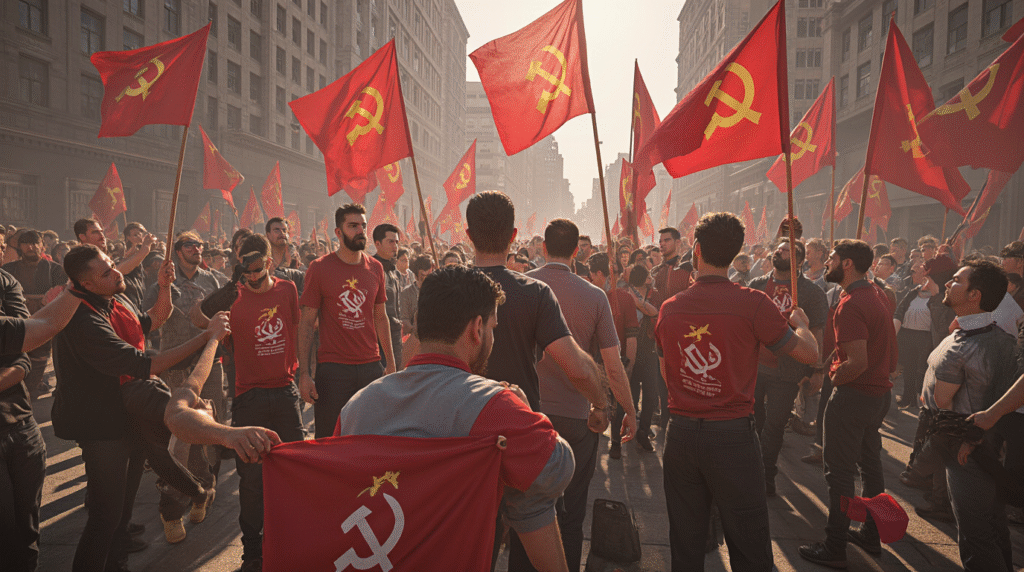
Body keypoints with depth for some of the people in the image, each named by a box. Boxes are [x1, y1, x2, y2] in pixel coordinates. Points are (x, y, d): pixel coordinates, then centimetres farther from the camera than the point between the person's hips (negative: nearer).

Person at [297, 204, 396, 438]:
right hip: (332, 368, -3)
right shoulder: (319, 268, -4)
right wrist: (304, 373, -9)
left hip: (372, 366, 4)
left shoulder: (375, 268, 8)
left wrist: (390, 360, 10)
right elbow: (306, 322, -3)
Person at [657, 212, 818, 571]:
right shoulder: (752, 304, -12)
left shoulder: (669, 309, 1)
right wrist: (799, 323, 18)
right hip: (732, 435, -3)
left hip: (680, 433, 4)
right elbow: (810, 353, -3)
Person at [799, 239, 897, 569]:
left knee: (840, 473, -1)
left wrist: (832, 378, -13)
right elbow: (891, 355, 16)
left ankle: (834, 549, 8)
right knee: (870, 464, 20)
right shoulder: (878, 296, 9)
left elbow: (858, 362, -28)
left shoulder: (850, 305, -22)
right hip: (880, 393, 10)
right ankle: (871, 535, 34)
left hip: (852, 395, -10)